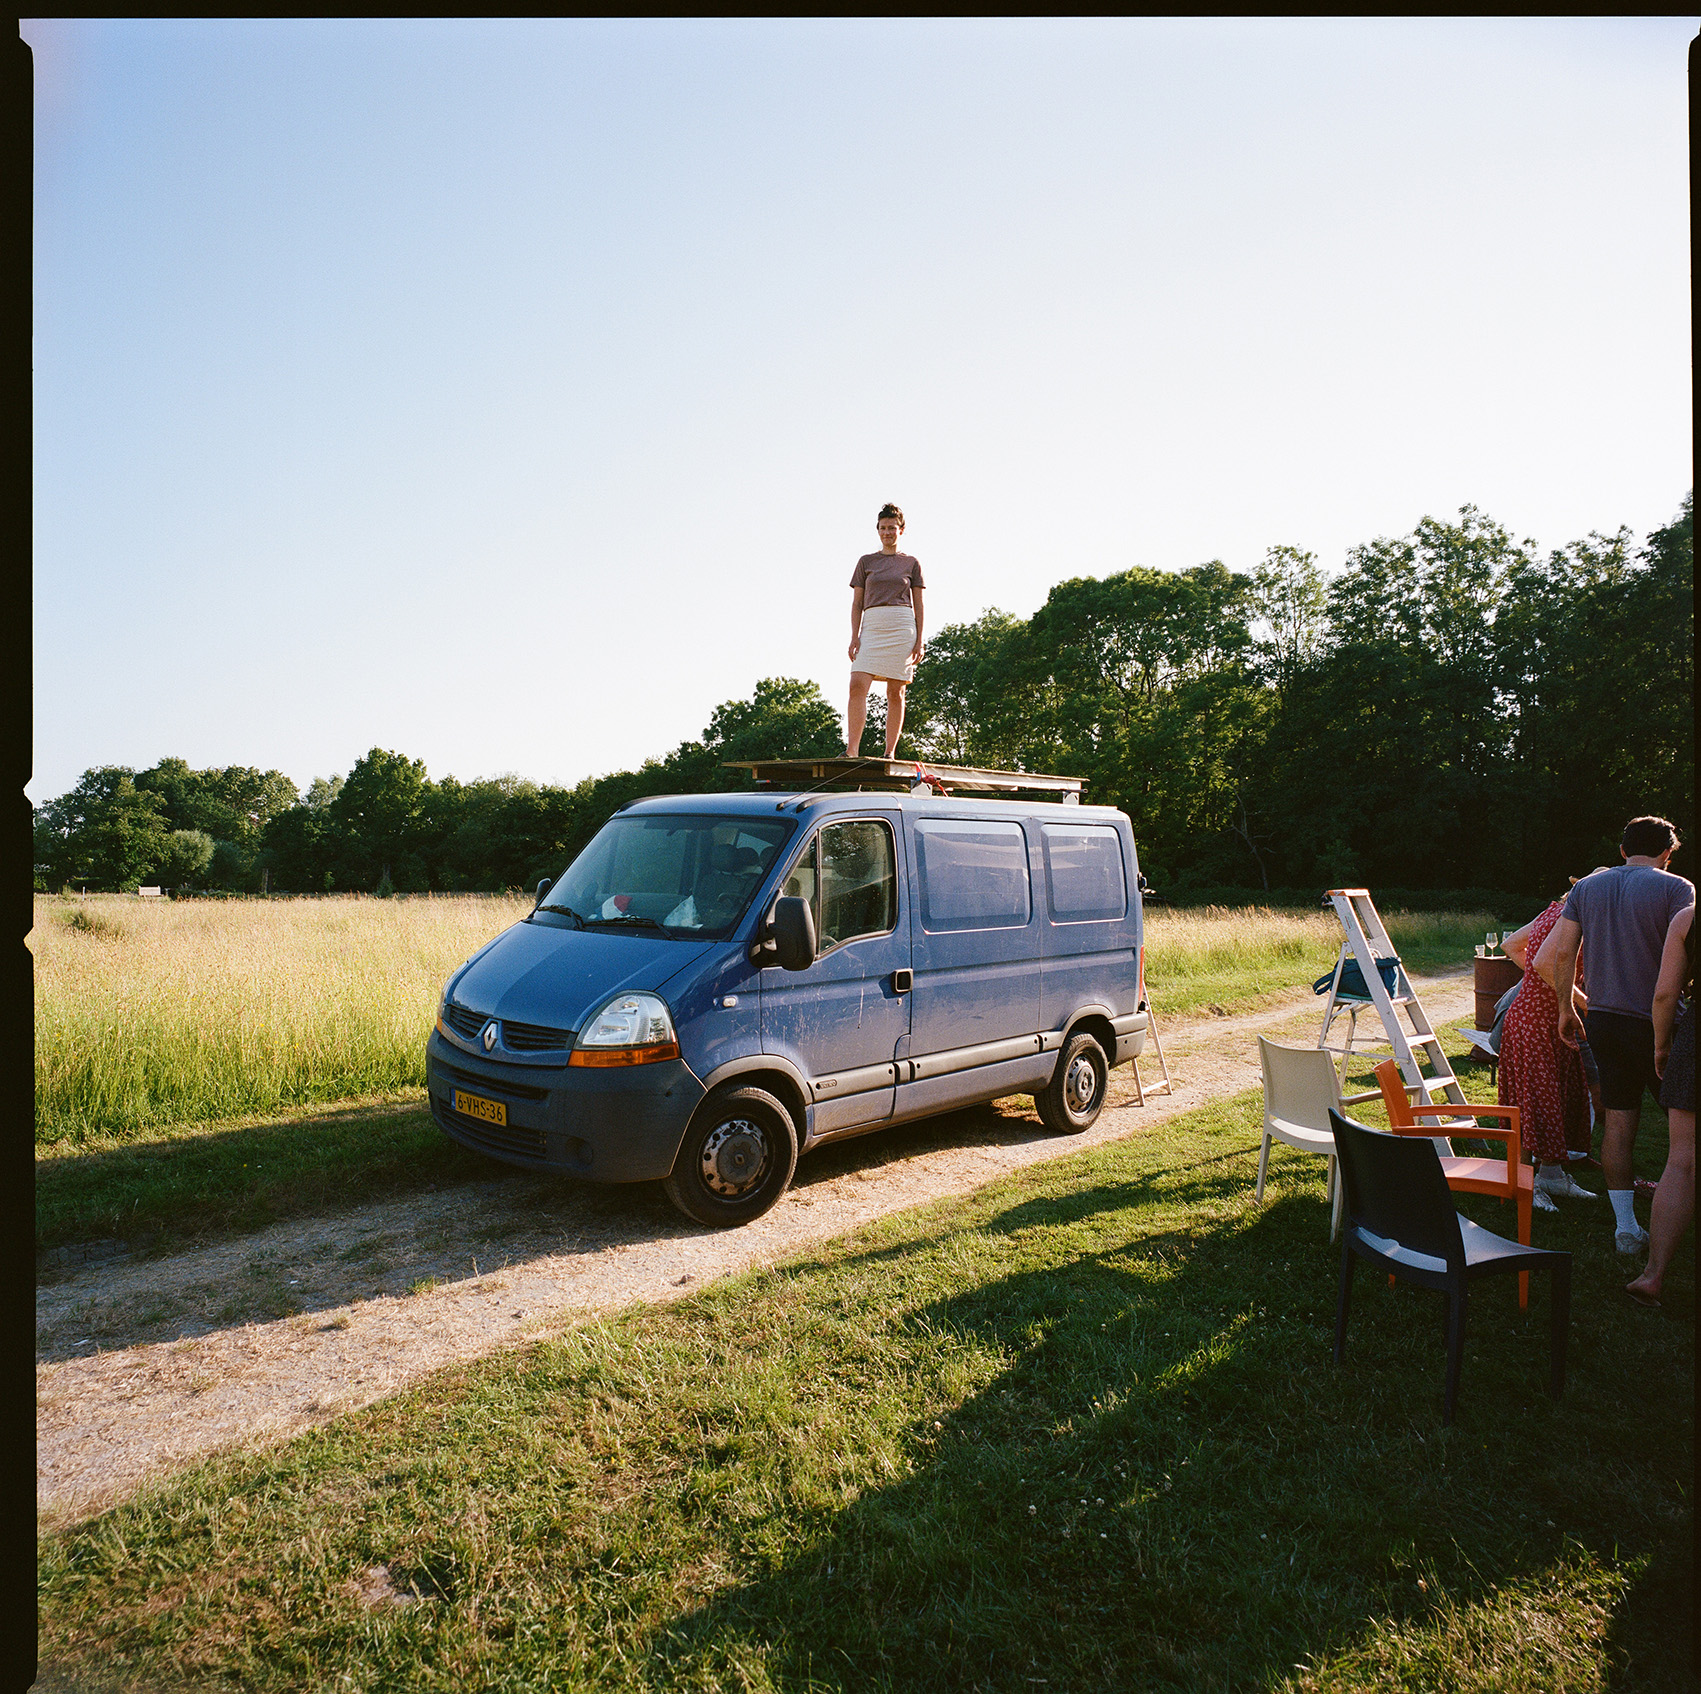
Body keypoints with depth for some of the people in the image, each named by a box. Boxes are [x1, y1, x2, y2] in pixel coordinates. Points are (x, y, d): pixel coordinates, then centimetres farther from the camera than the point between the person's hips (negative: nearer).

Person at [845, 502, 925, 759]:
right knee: (858, 685, -16)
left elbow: (918, 605, 9)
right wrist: (855, 637, 0)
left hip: (901, 626, -1)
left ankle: (890, 753, 1)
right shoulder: (866, 561, 14)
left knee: (895, 692, -2)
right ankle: (851, 750, -21)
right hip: (871, 625, 1)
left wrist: (919, 641, 0)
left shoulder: (911, 563, 12)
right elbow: (857, 603, 11)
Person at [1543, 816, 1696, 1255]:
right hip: (1655, 1022, -4)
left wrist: (1566, 1008, 15)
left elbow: (1552, 959, 5)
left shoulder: (1586, 887, 8)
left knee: (1618, 1120, 9)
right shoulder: (1676, 889, -6)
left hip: (1602, 1019, 5)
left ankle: (1625, 1227, 15)